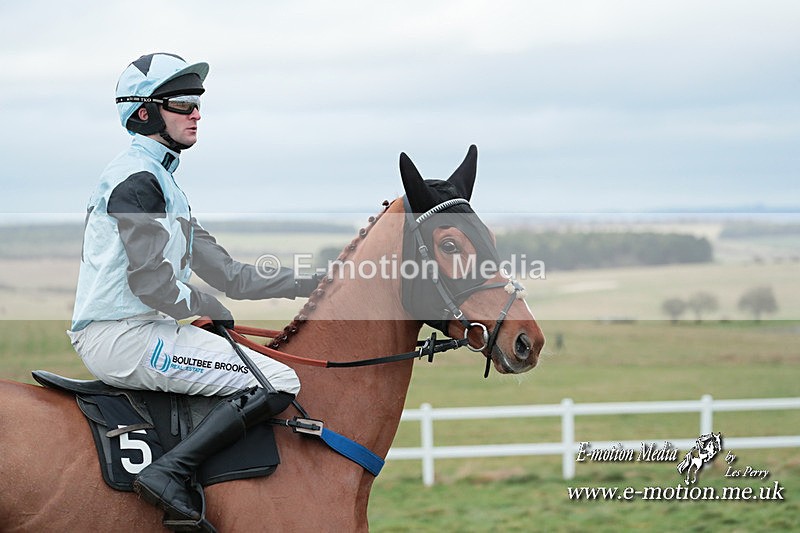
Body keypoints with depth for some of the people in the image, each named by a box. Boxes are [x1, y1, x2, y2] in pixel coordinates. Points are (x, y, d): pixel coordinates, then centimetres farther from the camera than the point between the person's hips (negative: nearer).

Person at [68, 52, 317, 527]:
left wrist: (316, 283, 15)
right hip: (125, 336, -11)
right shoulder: (137, 180, -12)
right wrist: (209, 309, -3)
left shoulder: (161, 181, 21)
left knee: (270, 375, 22)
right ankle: (170, 473, -25)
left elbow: (228, 273, 19)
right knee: (279, 381, -17)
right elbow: (151, 283, -20)